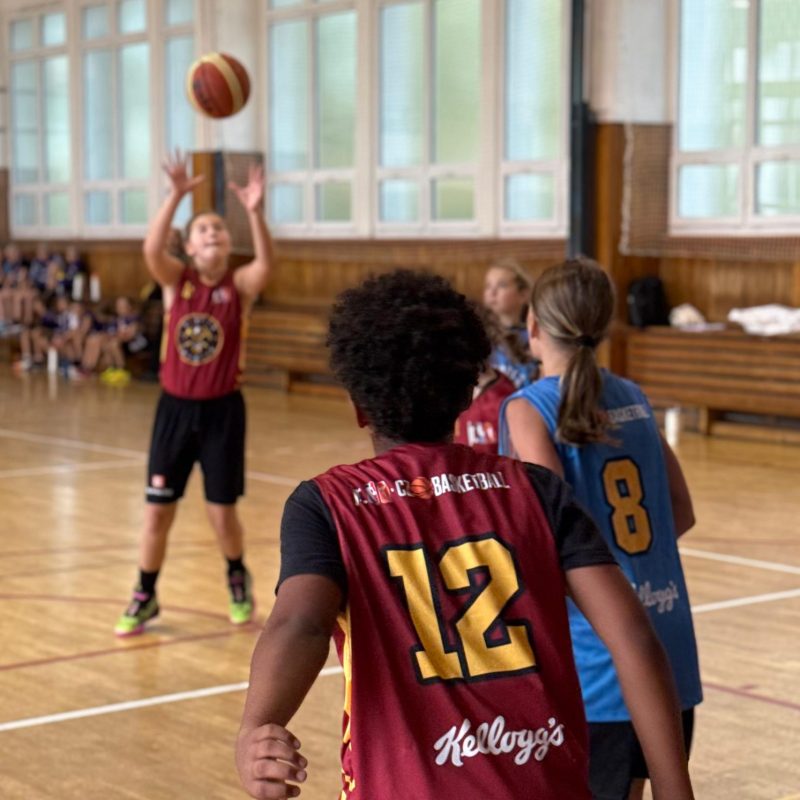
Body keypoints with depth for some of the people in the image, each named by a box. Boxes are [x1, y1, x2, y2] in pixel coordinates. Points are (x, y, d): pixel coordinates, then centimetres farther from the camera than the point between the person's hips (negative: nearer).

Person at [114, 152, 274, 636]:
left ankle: (238, 579, 35)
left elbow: (267, 262, -27)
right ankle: (145, 598, 22)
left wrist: (255, 212, -43)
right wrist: (176, 196, -35)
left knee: (222, 510, 6)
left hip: (222, 410, -1)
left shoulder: (240, 284, -5)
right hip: (175, 407, 1)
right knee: (158, 510, 4)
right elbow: (152, 249, -23)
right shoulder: (176, 280, -2)